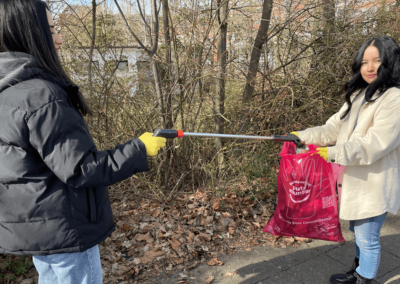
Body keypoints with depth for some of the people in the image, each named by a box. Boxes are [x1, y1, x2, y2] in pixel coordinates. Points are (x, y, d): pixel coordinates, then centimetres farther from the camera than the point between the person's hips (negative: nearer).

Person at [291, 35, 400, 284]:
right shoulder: (359, 96, 10)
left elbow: (373, 145, -26)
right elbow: (333, 129, 7)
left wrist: (332, 154, -29)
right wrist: (301, 136, -4)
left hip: (373, 185, -8)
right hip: (355, 181, 9)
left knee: (368, 238, 7)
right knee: (359, 233, 25)